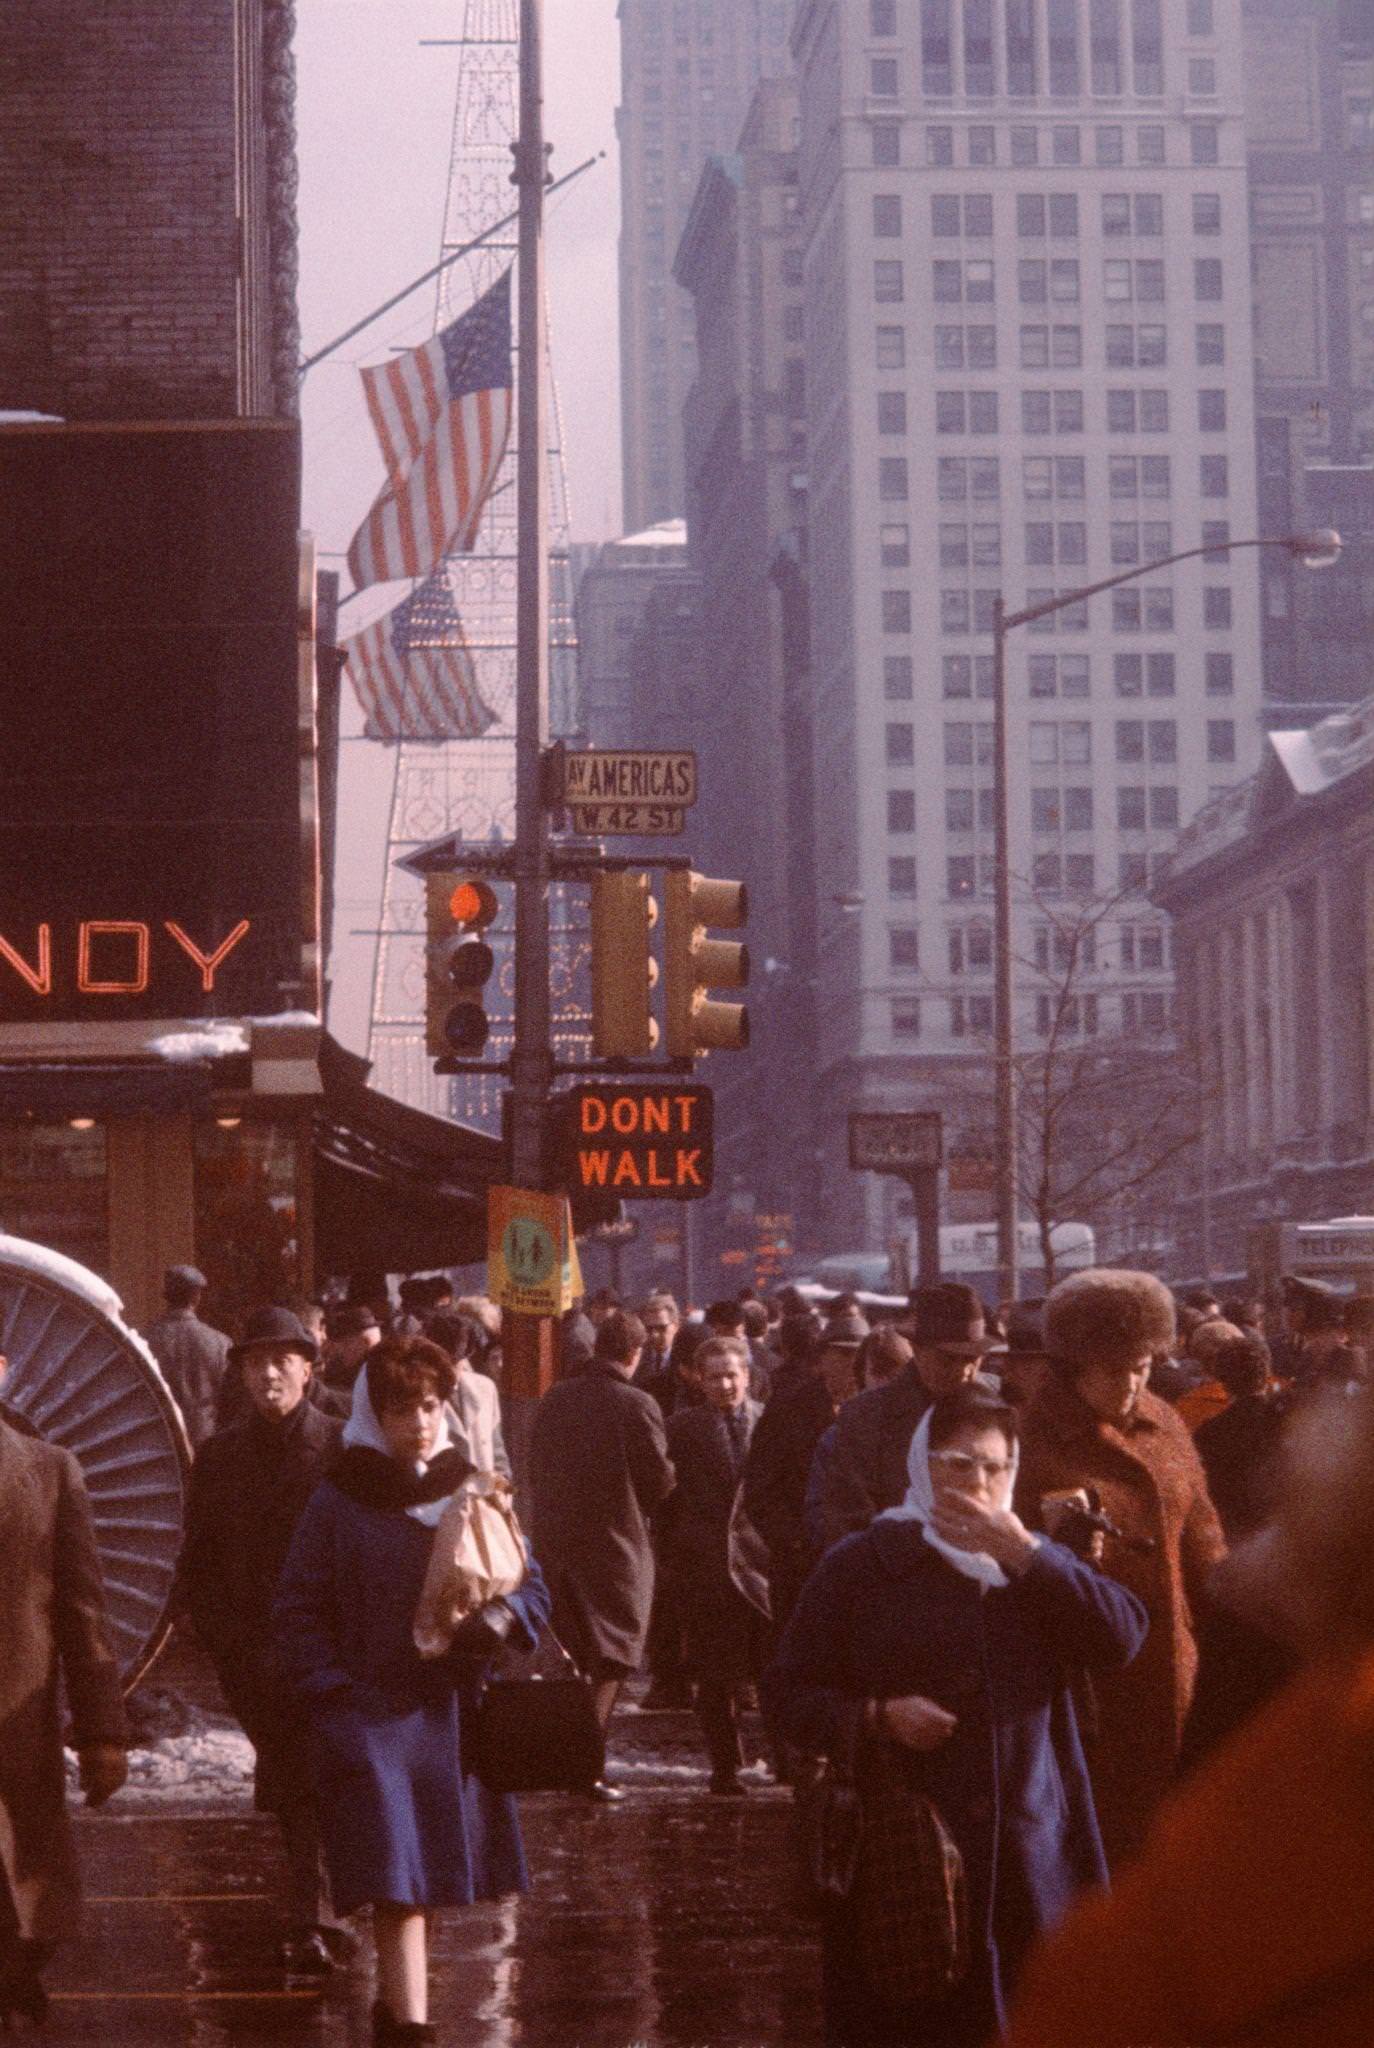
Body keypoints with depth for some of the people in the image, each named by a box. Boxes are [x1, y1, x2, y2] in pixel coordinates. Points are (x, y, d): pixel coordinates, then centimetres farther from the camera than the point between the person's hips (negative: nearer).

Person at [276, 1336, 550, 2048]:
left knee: (436, 1869, 11)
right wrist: (333, 1694, -11)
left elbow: (531, 1585, 11)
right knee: (397, 1874, -12)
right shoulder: (339, 1502, -2)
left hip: (453, 1708, 4)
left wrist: (501, 1617, -11)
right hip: (371, 1712, -4)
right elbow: (300, 1610, 0)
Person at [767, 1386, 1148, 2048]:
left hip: (1027, 1859, 3)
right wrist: (876, 1718, -15)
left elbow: (1122, 1636, -1)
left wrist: (1026, 1554, -9)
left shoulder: (1034, 1565, 16)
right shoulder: (861, 1566, 4)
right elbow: (791, 1690, 3)